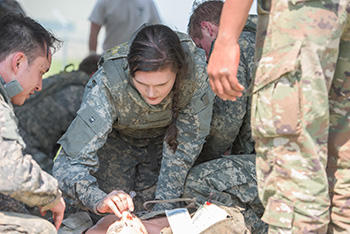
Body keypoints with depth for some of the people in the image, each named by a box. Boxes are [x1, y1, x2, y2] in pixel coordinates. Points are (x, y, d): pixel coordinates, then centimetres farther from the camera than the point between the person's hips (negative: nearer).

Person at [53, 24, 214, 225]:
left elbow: (187, 142, -22)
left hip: (163, 138, 1)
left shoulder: (197, 71, -37)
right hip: (117, 138, -1)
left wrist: (165, 203, -23)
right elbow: (70, 162, -41)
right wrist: (99, 200, -60)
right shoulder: (108, 86, -41)